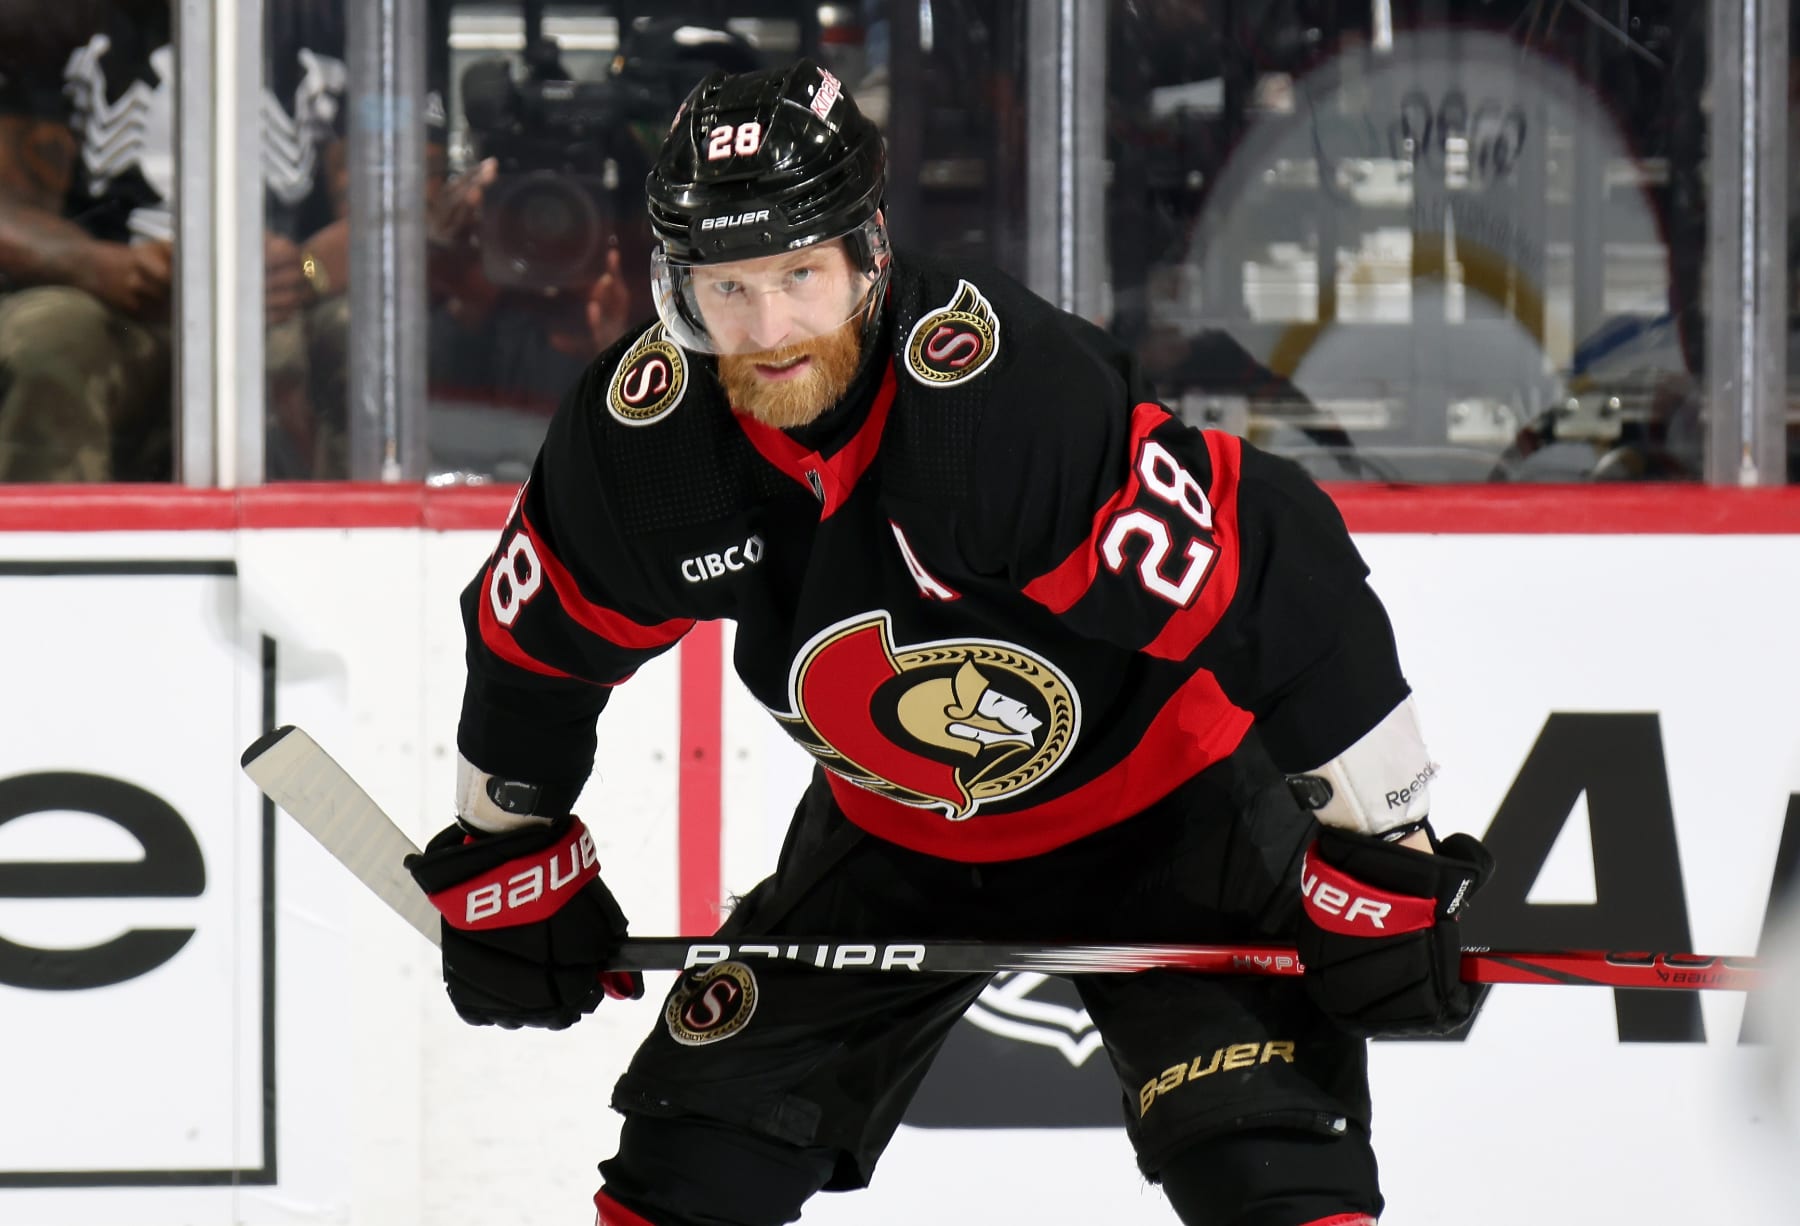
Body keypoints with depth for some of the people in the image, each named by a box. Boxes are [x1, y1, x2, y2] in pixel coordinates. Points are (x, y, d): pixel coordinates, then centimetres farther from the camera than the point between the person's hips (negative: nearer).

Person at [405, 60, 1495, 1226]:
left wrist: (1381, 871, -27)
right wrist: (505, 862, 12)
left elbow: (1283, 590, -33)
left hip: (1155, 813, -5)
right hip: (892, 836, 5)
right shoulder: (640, 436, -18)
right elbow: (533, 638, 3)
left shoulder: (1021, 395, -35)